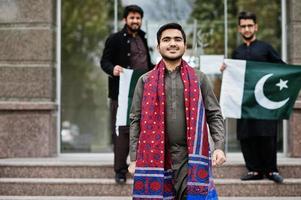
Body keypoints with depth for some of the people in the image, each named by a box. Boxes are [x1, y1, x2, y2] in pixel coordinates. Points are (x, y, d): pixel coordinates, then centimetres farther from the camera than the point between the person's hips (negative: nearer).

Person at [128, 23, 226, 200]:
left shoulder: (199, 79, 8)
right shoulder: (146, 81, 8)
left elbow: (214, 115, 7)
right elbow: (136, 121, 7)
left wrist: (219, 147, -7)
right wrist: (134, 159, 1)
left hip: (190, 158, -1)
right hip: (156, 158, 1)